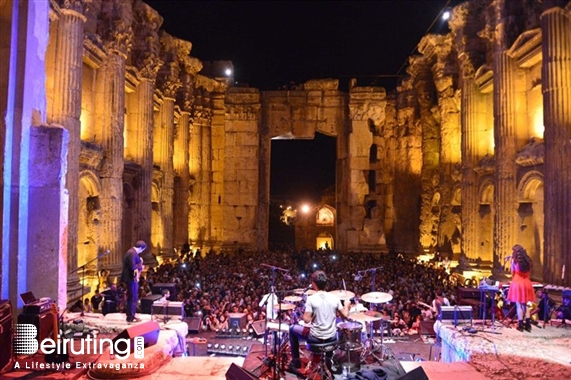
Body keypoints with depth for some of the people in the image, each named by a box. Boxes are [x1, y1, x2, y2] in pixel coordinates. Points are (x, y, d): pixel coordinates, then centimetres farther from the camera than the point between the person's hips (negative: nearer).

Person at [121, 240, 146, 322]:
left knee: (132, 297, 17)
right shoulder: (132, 253, -19)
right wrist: (140, 265, -11)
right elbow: (132, 267, -25)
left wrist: (139, 265, 3)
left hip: (131, 277, 11)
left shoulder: (132, 252, 14)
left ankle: (131, 315, 25)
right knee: (132, 298, -2)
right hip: (131, 278, -11)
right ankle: (130, 317, 6)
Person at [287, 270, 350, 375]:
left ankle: (295, 362, 25)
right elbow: (345, 316, -1)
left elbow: (306, 320, -20)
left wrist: (312, 314, 2)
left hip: (315, 337, -4)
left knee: (292, 329, 20)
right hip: (331, 337, 4)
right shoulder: (334, 298, -6)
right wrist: (346, 305, 18)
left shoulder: (311, 299, -18)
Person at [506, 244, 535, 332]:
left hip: (517, 283, -5)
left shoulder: (514, 260, -4)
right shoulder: (527, 260, 9)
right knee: (525, 304, 13)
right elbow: (529, 273, 14)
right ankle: (528, 325, 13)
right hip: (526, 283, 5)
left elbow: (512, 273, 1)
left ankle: (521, 325, 1)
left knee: (519, 305, 0)